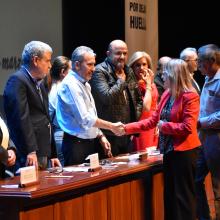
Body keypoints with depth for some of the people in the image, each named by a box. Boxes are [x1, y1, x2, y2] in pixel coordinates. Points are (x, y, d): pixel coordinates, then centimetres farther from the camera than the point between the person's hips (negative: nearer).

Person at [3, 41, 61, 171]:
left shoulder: (39, 83, 21)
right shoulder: (17, 81, -9)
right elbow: (21, 118, -18)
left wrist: (52, 154, 20)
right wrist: (30, 151, -23)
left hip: (43, 154, 9)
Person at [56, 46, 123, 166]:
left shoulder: (84, 84, 14)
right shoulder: (70, 85, -16)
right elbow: (85, 119, -21)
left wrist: (100, 136, 10)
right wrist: (111, 126, -15)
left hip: (90, 142, 9)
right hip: (76, 144, -9)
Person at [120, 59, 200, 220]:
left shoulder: (190, 96, -14)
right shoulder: (166, 95, 10)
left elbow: (187, 127, -21)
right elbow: (152, 121, 10)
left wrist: (164, 126, -10)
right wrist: (127, 128, 3)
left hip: (183, 152, -8)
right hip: (168, 150, 8)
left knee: (182, 196, -3)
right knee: (169, 194, 15)